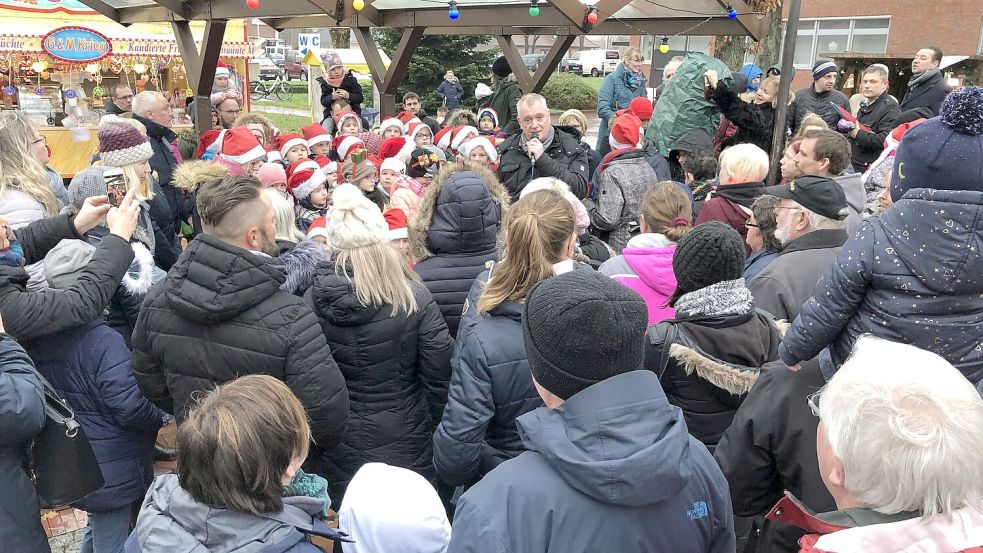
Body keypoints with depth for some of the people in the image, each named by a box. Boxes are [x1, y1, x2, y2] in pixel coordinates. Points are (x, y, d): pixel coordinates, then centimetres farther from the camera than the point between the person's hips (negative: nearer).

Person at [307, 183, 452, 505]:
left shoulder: (311, 300, -10)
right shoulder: (415, 298, -15)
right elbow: (439, 374, -10)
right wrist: (431, 428, 6)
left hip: (337, 450, 2)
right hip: (402, 444, -1)